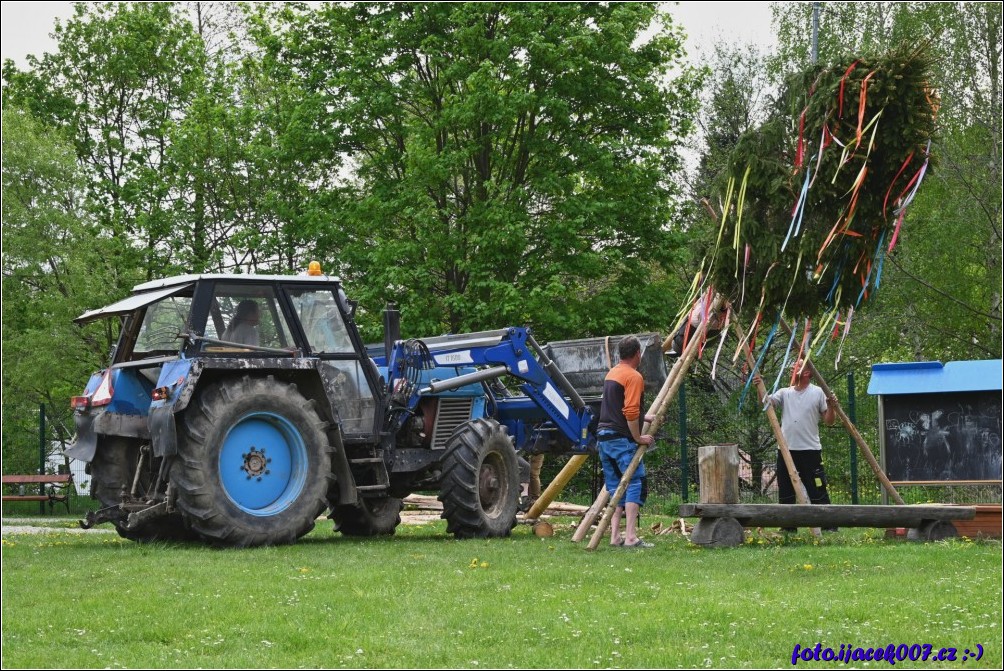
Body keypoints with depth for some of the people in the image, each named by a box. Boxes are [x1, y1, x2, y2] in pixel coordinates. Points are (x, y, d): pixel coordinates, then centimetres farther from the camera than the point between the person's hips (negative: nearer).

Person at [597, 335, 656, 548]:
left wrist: (643, 418, 32)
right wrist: (638, 438, -9)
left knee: (615, 487, 11)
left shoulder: (611, 373, 17)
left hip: (604, 436, 9)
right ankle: (631, 537, -16)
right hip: (622, 439, -9)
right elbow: (630, 413, -19)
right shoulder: (634, 377, -11)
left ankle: (615, 536, 6)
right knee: (635, 484, -8)